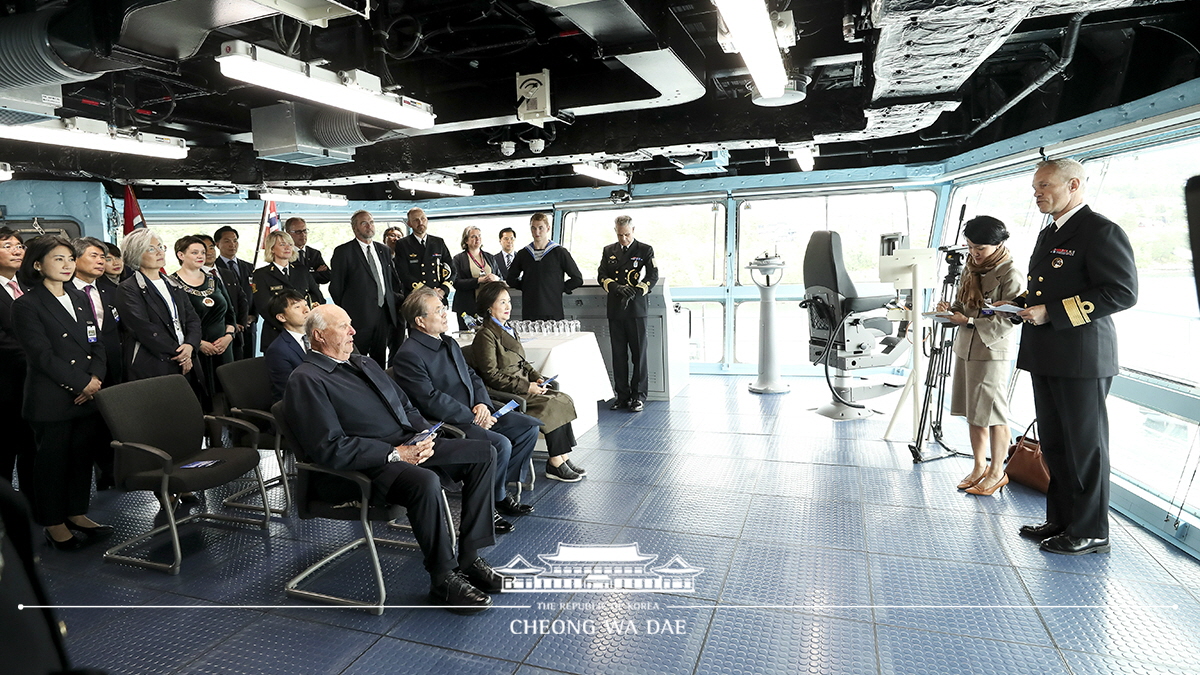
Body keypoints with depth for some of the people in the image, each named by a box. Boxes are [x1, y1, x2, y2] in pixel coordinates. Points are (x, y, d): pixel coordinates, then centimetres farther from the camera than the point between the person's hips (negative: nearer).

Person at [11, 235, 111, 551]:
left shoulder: (80, 299, 13)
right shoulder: (27, 305, -7)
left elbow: (97, 344, 10)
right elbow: (43, 355, -14)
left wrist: (96, 378, -6)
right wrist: (82, 383, -16)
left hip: (88, 396, 6)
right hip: (51, 402, -6)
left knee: (82, 455, 13)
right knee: (52, 459, 6)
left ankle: (76, 513, 27)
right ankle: (53, 523, 19)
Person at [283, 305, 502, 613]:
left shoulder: (365, 363, 21)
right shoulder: (305, 380, -6)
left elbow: (406, 406, 23)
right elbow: (330, 448, -17)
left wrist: (424, 434, 2)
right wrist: (394, 454, -19)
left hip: (409, 446, 9)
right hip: (365, 467, -9)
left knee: (483, 454, -4)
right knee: (426, 482, -37)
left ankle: (469, 557, -1)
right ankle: (444, 578, -15)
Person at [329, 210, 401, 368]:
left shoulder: (383, 250, 15)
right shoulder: (343, 252, -3)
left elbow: (392, 280, 20)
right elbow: (336, 287, -2)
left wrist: (393, 305, 10)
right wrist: (345, 312, 0)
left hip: (384, 314, 5)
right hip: (359, 317, -5)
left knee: (380, 361, 10)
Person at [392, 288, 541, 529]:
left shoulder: (449, 343, 16)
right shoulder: (408, 356, -14)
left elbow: (472, 376, 18)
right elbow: (431, 400, -21)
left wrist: (483, 403, -2)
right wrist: (473, 417, -18)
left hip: (474, 413, 10)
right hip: (446, 424, -9)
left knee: (529, 427, 2)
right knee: (500, 444, -28)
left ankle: (500, 486, 10)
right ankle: (494, 499, -4)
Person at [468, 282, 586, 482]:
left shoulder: (510, 330, 18)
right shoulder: (485, 335, -10)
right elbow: (492, 376, -15)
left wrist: (537, 378, 2)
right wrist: (526, 387, -18)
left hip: (522, 386, 8)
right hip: (503, 393, -8)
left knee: (564, 400, -10)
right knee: (551, 404, -21)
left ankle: (563, 458, -10)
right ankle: (555, 464, -12)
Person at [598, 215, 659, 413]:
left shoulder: (645, 250, 6)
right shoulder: (608, 251, 15)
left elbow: (653, 276, -2)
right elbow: (601, 275, 8)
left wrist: (636, 291, -16)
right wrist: (617, 287, -11)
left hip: (636, 308, -3)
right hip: (615, 309, 3)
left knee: (639, 353, -2)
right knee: (618, 354, 6)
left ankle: (639, 395, 6)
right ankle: (622, 395, 14)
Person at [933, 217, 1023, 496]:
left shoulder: (1009, 274, -12)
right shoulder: (972, 268, 11)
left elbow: (1008, 320, -16)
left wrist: (969, 321, -20)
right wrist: (951, 308, -2)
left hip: (992, 351, -8)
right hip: (965, 348, 8)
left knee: (992, 414, 1)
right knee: (973, 413, 14)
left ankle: (997, 472, 15)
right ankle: (979, 467, 25)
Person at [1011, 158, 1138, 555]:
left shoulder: (1101, 231, -11)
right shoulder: (1049, 234, 18)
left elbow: (1122, 292, -18)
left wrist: (1051, 312, -21)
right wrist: (1023, 304, 7)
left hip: (1082, 358, -9)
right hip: (1045, 358, 9)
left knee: (1084, 446, 2)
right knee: (1053, 443, 16)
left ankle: (1089, 532, 16)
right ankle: (1060, 520, 28)